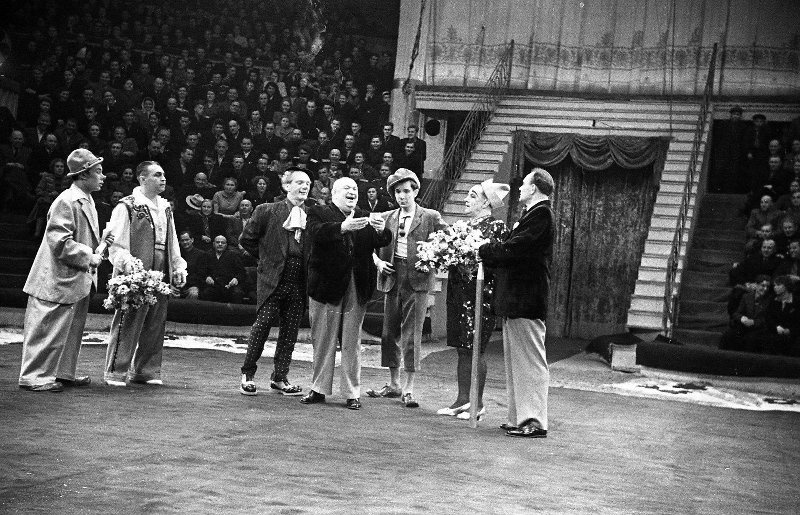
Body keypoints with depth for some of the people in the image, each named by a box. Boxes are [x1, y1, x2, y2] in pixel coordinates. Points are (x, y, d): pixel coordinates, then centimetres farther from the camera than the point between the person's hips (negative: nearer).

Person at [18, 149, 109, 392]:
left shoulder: (87, 201, 12)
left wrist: (100, 243, 9)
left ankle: (63, 373, 25)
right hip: (59, 280, -10)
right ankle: (34, 376, 4)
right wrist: (88, 256, -18)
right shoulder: (66, 202, -19)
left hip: (79, 280, 10)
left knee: (73, 329, 15)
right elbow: (59, 242, -24)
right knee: (49, 329, -4)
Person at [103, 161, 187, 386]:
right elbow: (116, 244, -9)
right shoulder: (127, 207, -4)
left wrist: (178, 268, 14)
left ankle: (146, 370, 19)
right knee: (127, 325, -4)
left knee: (155, 325, 9)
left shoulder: (165, 208, 18)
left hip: (161, 278, 7)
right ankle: (115, 372, 4)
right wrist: (129, 265, -20)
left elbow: (172, 243, 23)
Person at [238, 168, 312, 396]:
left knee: (290, 331, 6)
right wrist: (267, 258, 7)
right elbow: (246, 239, 6)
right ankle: (248, 375, 8)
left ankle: (280, 377, 16)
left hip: (299, 282, 3)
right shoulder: (267, 211, 1)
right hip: (273, 280, -3)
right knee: (262, 325, -5)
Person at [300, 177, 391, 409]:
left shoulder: (364, 218, 13)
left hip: (356, 289, 2)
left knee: (352, 342, 5)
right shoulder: (319, 213, 2)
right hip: (327, 285, -2)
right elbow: (316, 234, -18)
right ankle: (319, 389, 17)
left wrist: (382, 230, -19)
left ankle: (352, 393, 11)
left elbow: (381, 243, 3)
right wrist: (342, 227, -32)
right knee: (323, 341, 7)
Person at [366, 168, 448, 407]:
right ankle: (393, 384, 22)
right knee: (390, 332, 9)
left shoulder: (431, 218, 2)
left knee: (411, 334, -4)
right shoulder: (386, 217, 12)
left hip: (417, 280, -4)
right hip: (392, 279, 4)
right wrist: (378, 261, -1)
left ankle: (409, 388, 2)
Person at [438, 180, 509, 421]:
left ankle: (478, 403, 3)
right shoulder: (465, 225, 17)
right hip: (458, 292, 8)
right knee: (462, 349, 10)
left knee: (475, 349, -4)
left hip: (480, 294, -8)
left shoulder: (496, 227, -8)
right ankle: (462, 399, 15)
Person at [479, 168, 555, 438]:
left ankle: (535, 422, -2)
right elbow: (512, 250, 15)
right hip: (515, 300, 10)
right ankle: (519, 418, 20)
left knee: (530, 362, -6)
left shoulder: (541, 214, -14)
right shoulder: (533, 214, 18)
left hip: (526, 301, -10)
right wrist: (491, 249, 3)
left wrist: (483, 249, -8)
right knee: (516, 362, 14)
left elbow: (513, 249, -21)